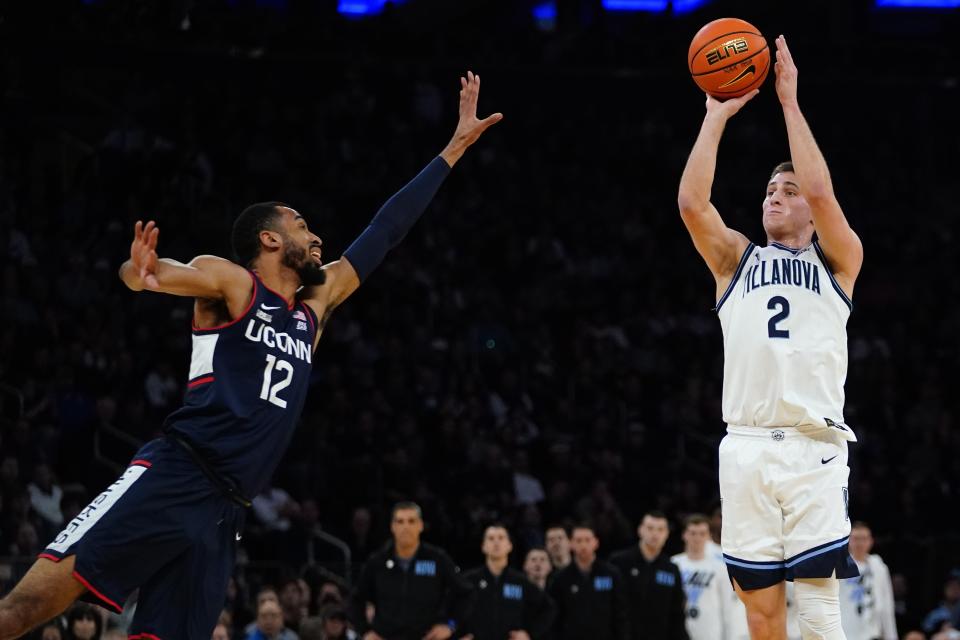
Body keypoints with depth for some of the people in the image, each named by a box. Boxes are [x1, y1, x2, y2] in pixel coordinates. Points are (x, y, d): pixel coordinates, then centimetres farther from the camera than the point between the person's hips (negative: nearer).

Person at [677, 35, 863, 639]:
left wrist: (790, 101, -2)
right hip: (747, 447, 2)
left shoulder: (838, 262, 13)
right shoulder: (736, 260, 19)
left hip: (814, 448, -2)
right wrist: (717, 114, 3)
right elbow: (692, 203, 2)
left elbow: (821, 192, -5)